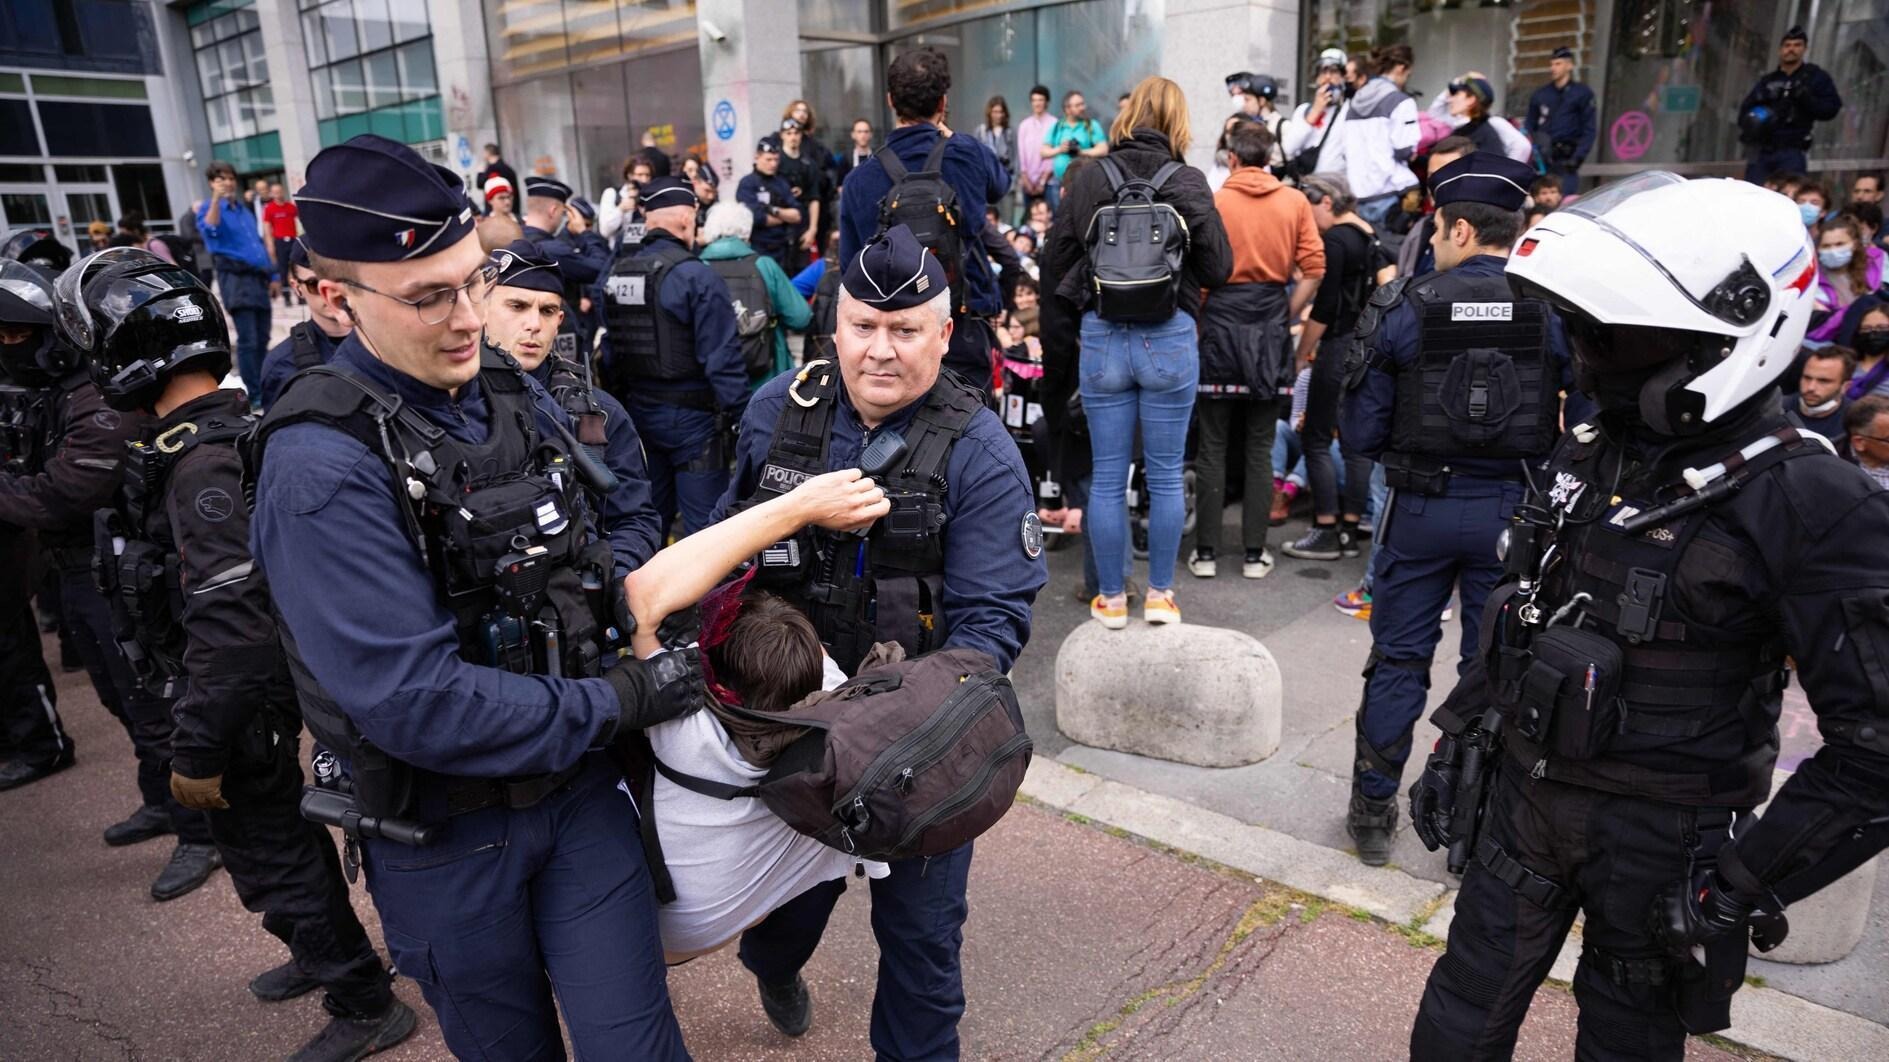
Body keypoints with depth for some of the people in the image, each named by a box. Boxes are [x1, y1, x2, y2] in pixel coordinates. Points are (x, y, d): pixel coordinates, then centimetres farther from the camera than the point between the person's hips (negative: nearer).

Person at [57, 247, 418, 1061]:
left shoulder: (202, 461, -27)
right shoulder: (229, 426, 3)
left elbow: (231, 620, -31)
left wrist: (197, 750, -24)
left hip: (238, 698, -9)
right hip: (266, 685, 9)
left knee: (269, 852, 6)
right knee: (284, 829, 25)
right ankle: (324, 952, 46)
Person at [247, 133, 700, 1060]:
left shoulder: (514, 395, -1)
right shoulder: (320, 463, -23)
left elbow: (605, 531, 13)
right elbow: (409, 701, -28)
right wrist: (623, 699, -22)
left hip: (578, 784, 4)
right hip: (441, 834, -4)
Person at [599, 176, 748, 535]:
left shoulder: (616, 274, 6)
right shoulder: (696, 276, -16)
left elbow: (610, 349, 10)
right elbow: (722, 355, -19)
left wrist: (619, 400, 19)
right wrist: (737, 414, -12)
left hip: (637, 410, 7)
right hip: (690, 414, -7)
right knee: (703, 519, 0)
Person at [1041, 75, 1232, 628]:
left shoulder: (1089, 178, -1)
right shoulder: (1187, 181, -4)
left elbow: (1055, 259, 4)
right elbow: (1218, 269, -2)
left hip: (1102, 336, 1)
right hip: (1170, 338, -1)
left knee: (1108, 477, 9)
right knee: (1165, 476, 10)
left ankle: (1111, 599, 17)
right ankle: (1160, 594, 18)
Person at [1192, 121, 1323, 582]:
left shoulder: (1213, 201, -3)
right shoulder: (1295, 202, 4)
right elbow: (1314, 269, -2)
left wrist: (1198, 322, 5)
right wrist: (1287, 318, 7)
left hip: (1220, 321, -2)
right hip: (1271, 324, 2)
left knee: (1212, 445, 5)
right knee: (1260, 447, 8)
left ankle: (1206, 551, 8)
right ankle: (1254, 552, 11)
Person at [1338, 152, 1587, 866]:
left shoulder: (1405, 309, -9)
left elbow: (1360, 433, -8)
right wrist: (1533, 456, 11)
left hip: (1421, 507, -1)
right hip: (1513, 511, 1)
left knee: (1398, 661, 12)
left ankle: (1373, 813, 22)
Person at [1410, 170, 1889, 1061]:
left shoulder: (1804, 506, -19)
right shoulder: (1584, 454, 1)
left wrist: (1745, 880, -18)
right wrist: (1456, 742, 11)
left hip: (1663, 841, -5)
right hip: (1525, 796, 5)